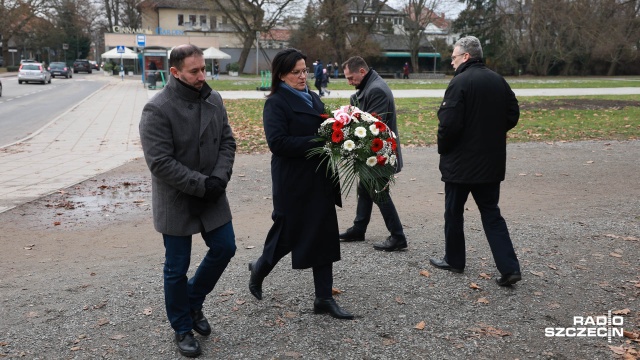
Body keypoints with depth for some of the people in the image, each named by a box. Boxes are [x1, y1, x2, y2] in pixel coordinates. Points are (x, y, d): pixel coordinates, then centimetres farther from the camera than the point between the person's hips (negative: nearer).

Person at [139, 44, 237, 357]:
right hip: (176, 202, -5)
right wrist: (201, 185, -22)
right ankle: (183, 329, 28)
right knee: (177, 268, 7)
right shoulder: (157, 109, -19)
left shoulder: (214, 100, 0)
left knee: (224, 248, 12)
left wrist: (219, 178, -12)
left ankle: (193, 300, 36)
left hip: (212, 196, 6)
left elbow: (227, 141, 4)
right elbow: (160, 162, -22)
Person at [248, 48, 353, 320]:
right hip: (293, 182, -7)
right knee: (289, 234, 6)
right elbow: (277, 142, -21)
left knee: (323, 236, 8)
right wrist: (317, 142, -24)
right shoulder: (276, 103, -9)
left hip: (319, 178, 7)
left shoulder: (313, 98, 12)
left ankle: (324, 298, 19)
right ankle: (259, 269, 37)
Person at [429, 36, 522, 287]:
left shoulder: (460, 82, -16)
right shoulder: (498, 81, 6)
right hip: (491, 162, 6)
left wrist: (442, 148, -5)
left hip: (460, 162, -6)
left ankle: (454, 260, 25)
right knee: (491, 213, 13)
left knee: (454, 212, 11)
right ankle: (509, 268, 6)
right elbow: (512, 116, 10)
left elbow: (449, 123, -22)